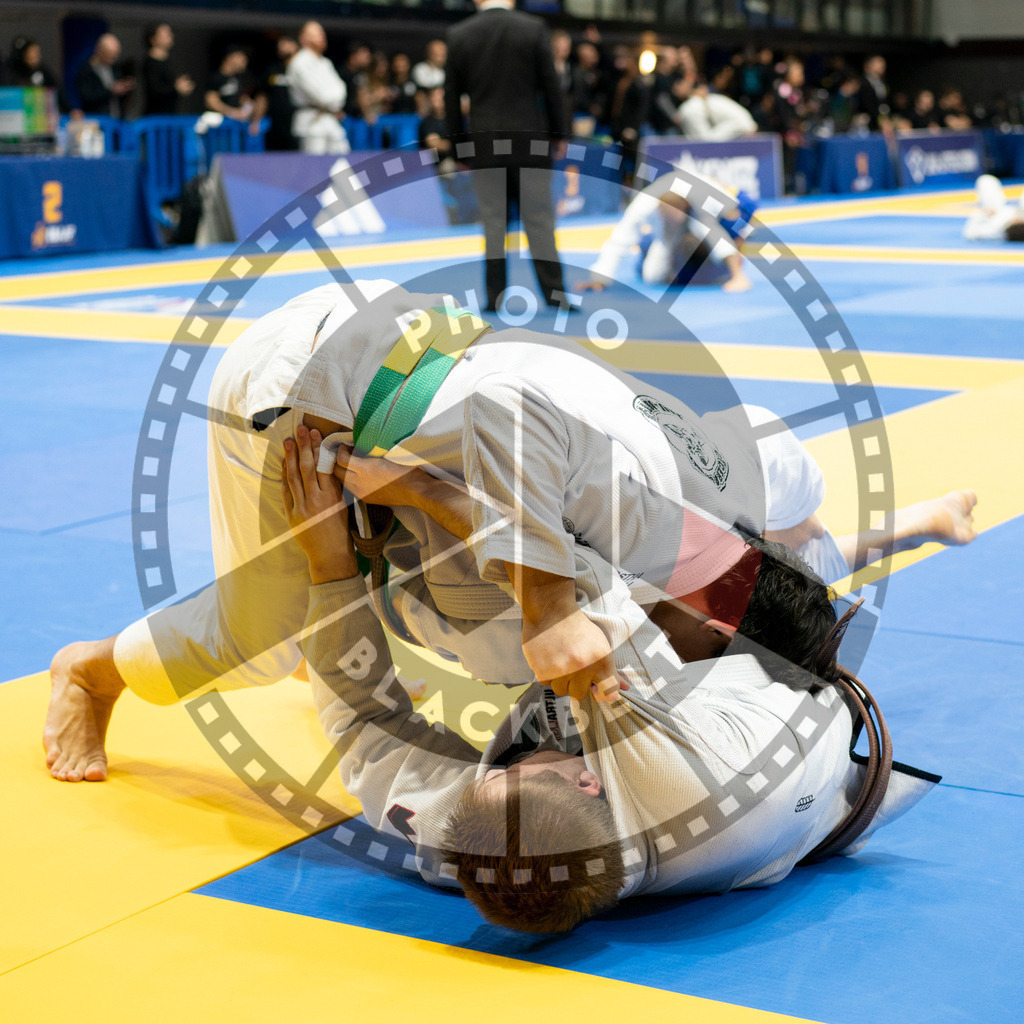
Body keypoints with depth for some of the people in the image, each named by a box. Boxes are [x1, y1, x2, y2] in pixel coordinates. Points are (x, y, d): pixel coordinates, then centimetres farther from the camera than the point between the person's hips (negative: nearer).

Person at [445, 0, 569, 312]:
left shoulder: (458, 35, 0)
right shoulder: (534, 28, -4)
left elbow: (451, 95, 4)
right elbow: (550, 85, -2)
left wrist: (457, 145, 11)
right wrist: (558, 134, 7)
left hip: (483, 143, 1)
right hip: (529, 141, -1)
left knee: (493, 223, 6)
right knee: (539, 221, 4)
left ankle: (495, 297, 6)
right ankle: (555, 295, 4)